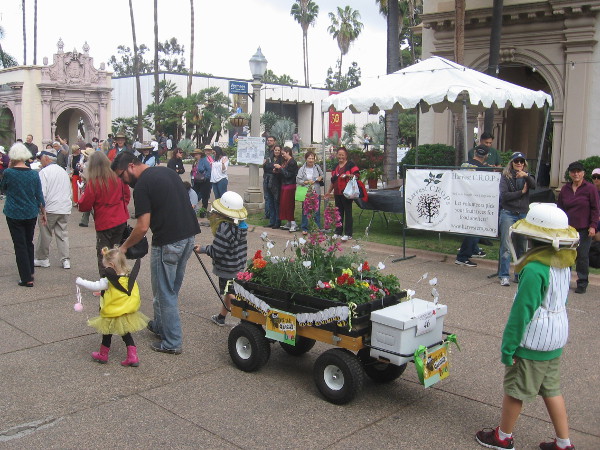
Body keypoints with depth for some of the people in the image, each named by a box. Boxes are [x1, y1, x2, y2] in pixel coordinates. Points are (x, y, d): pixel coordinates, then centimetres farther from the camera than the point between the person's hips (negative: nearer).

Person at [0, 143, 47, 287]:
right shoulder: (34, 174, -3)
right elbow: (39, 196, 2)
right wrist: (43, 213, 12)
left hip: (14, 215, -3)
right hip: (31, 214, 3)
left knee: (20, 245, 2)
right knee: (29, 242, 20)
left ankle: (27, 279, 1)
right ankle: (30, 272, 29)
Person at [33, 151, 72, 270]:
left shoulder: (44, 172, -9)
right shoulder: (63, 171, 13)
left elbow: (42, 193, -14)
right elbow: (70, 191, 18)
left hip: (50, 208, -6)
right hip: (65, 208, 6)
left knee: (45, 234, 7)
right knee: (63, 233, 8)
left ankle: (42, 258, 17)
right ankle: (65, 260, 6)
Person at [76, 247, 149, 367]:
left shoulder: (109, 281, -23)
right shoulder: (130, 277, -8)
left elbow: (95, 286, -20)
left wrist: (80, 281, -7)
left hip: (113, 315, -5)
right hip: (128, 312, 5)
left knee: (107, 334, 19)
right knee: (126, 334, 20)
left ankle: (103, 355, 38)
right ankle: (133, 357, 12)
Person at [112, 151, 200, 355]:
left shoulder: (142, 185, -12)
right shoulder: (167, 171, 13)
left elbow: (142, 227, -16)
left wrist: (124, 247, -2)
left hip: (168, 243, -9)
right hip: (188, 236, 9)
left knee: (165, 293, 5)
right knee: (171, 290, 22)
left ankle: (172, 342, 13)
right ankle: (160, 325, 37)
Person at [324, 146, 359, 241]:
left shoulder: (350, 164, -3)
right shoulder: (335, 167, 18)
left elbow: (356, 175, -10)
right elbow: (333, 181, 24)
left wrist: (347, 175, -23)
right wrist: (329, 192, 25)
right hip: (337, 193, 7)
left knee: (348, 213, -3)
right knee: (338, 212, 12)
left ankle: (348, 234, 0)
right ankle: (338, 232, 20)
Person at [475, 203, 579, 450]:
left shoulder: (534, 270, -27)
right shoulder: (563, 263, 0)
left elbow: (521, 311, -22)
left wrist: (508, 346, -13)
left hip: (533, 342, -8)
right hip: (556, 337, 8)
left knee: (515, 389, 9)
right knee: (551, 389, 20)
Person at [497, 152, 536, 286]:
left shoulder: (526, 176, 11)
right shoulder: (505, 176, 2)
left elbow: (534, 186, -10)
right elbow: (504, 195, -9)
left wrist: (526, 176, -26)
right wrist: (521, 192, -6)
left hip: (523, 214, 4)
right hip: (508, 213, -3)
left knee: (522, 247, 8)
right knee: (506, 246, -7)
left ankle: (520, 275, 18)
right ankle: (504, 276, -4)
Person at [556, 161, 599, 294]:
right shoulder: (565, 189, 9)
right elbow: (559, 207, 14)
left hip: (584, 229, -4)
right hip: (567, 228, 4)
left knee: (582, 256, 1)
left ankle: (582, 283, 11)